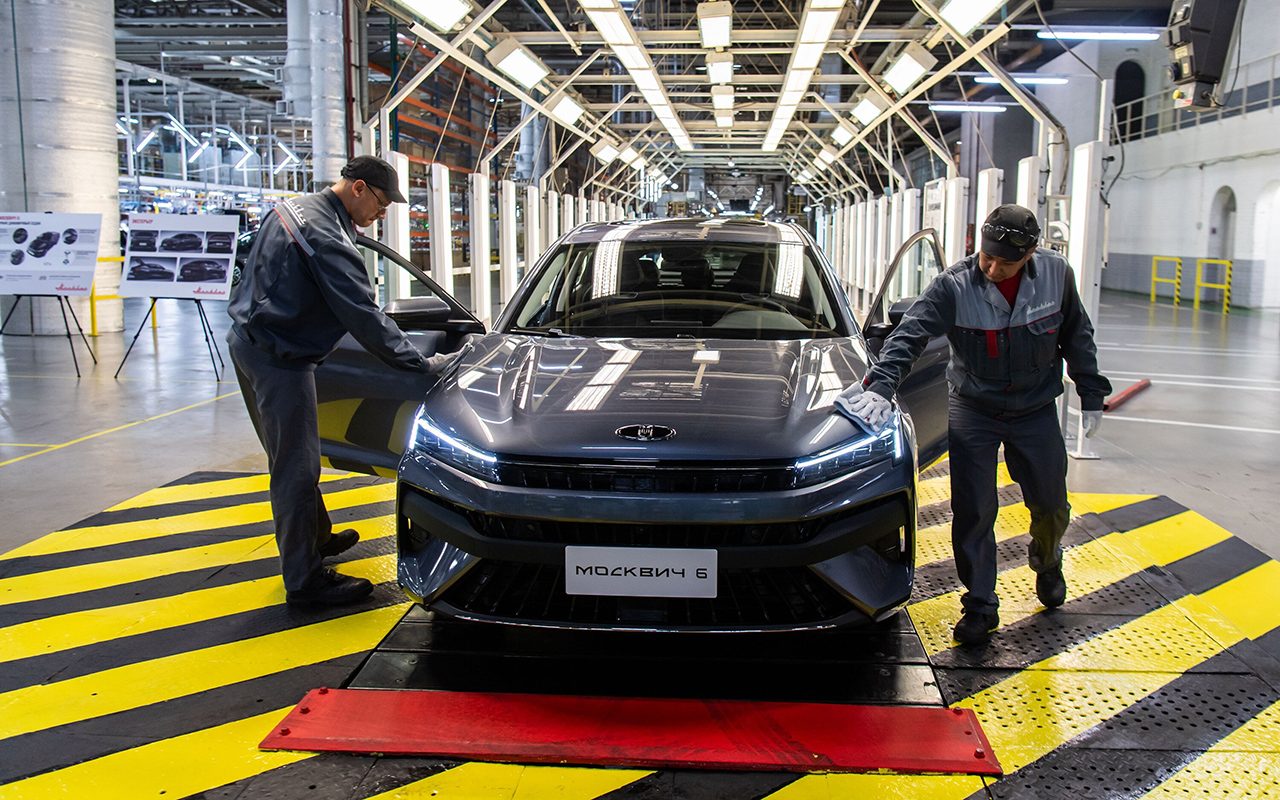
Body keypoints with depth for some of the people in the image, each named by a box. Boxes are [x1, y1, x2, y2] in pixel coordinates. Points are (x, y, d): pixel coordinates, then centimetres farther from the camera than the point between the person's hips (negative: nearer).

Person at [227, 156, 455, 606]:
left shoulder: (292, 210, 10)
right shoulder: (326, 238, -22)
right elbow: (364, 317, -24)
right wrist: (421, 364, -18)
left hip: (250, 341, 11)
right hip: (279, 359, -11)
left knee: (290, 457, 22)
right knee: (296, 466, -6)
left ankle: (316, 537, 38)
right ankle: (304, 579, 1)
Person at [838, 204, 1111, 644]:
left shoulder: (1056, 275, -9)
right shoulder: (954, 286, -18)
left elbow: (1077, 337, 5)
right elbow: (909, 334, -27)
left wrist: (1091, 395, 7)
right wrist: (881, 385, -42)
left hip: (1036, 410, 2)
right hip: (973, 410, -2)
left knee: (1050, 504, 11)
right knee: (973, 510, -5)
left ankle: (1046, 560, 45)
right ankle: (980, 606, 10)